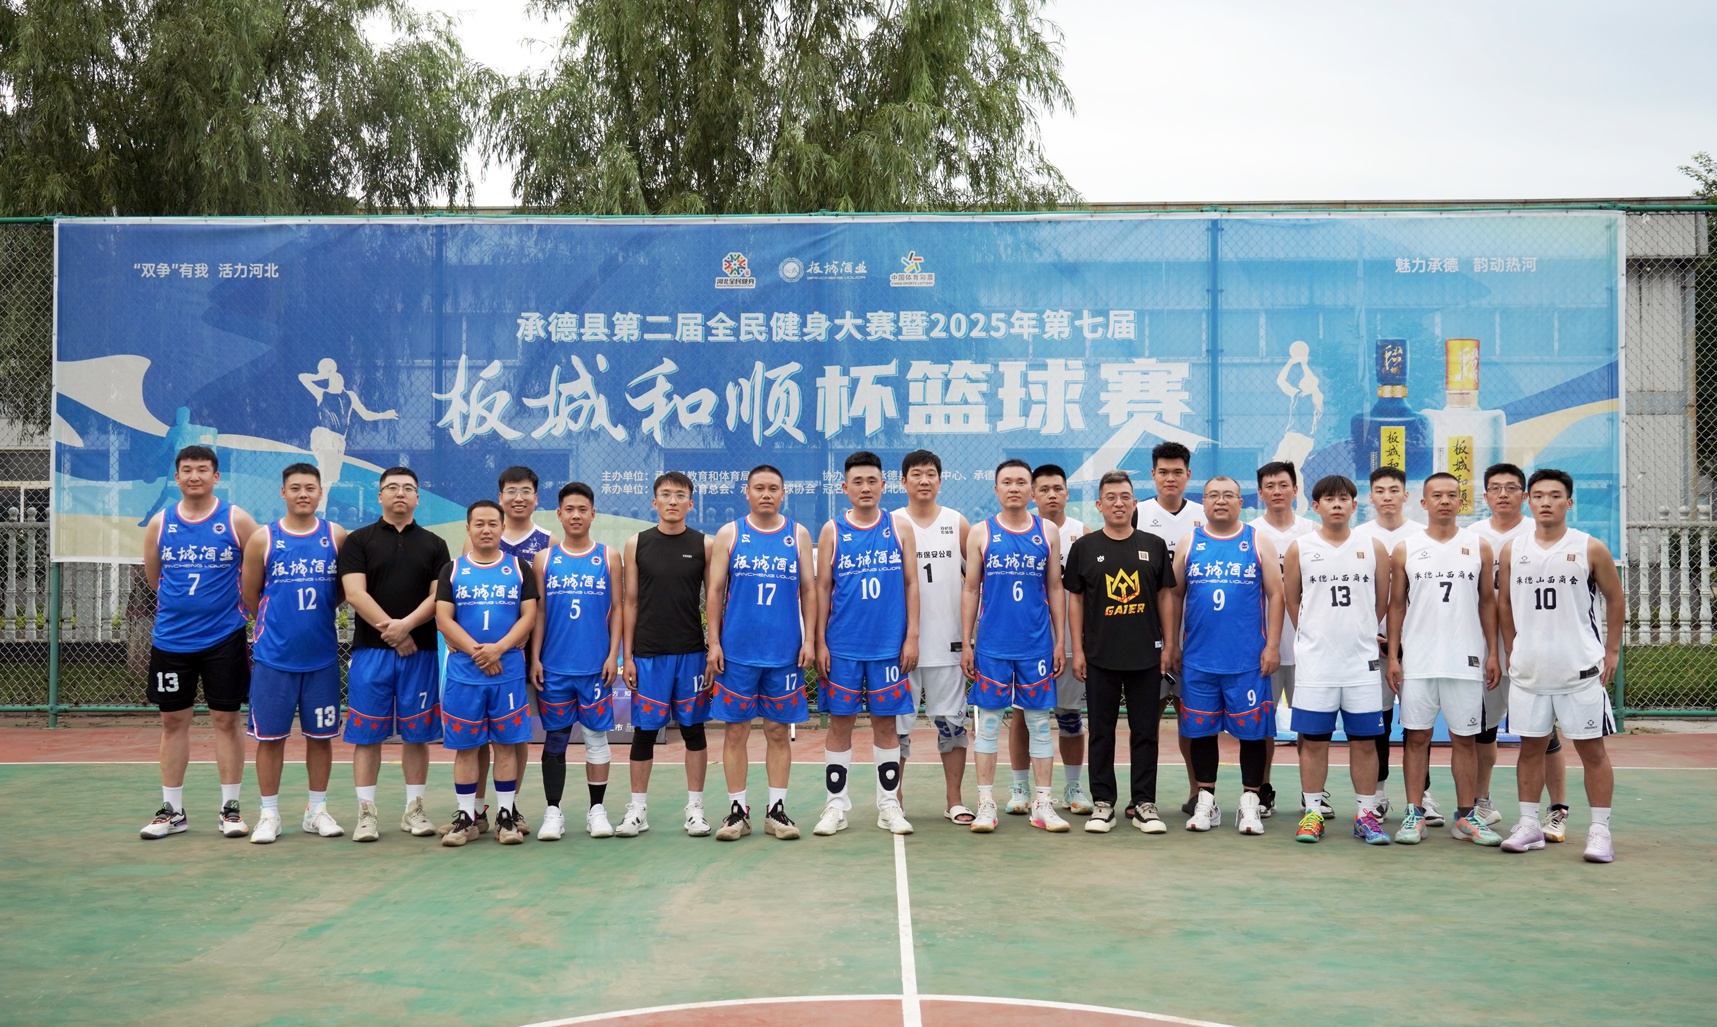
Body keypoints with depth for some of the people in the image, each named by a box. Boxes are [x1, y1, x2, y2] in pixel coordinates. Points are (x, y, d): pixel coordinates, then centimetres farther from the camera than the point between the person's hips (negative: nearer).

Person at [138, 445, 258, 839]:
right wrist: (180, 603, 11)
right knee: (173, 721, 8)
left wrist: (227, 601, 5)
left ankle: (230, 808, 11)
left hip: (224, 638, -2)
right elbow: (152, 577, 14)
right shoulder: (160, 523, 4)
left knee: (226, 719, 3)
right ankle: (172, 810, 17)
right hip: (170, 639, 2)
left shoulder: (236, 520, -3)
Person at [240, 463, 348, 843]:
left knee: (320, 735, 8)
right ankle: (269, 814, 14)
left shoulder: (337, 537, 2)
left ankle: (317, 810, 19)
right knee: (270, 736, 4)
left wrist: (314, 613, 3)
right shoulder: (263, 539, -1)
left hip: (322, 655, 1)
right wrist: (280, 620, 10)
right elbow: (250, 595, 6)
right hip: (273, 655, -1)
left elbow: (346, 590, 9)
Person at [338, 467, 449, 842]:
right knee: (366, 734, 0)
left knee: (417, 733, 5)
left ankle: (414, 810, 13)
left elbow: (438, 597, 1)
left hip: (420, 652, 1)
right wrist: (389, 630, -14)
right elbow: (355, 593, -5)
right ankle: (367, 812, 6)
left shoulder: (433, 544, 10)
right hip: (370, 651, -1)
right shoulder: (359, 541, 6)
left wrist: (407, 624, -15)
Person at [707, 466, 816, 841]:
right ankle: (737, 810, 11)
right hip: (737, 652, -1)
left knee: (778, 731, 6)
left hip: (785, 652, 1)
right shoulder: (729, 534, 5)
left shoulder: (798, 535, 7)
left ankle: (777, 810, 14)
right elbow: (715, 591, 4)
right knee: (736, 730, 2)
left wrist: (808, 640, 0)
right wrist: (713, 642, -3)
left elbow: (809, 590, 8)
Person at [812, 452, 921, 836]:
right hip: (842, 646, 0)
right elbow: (822, 588, 4)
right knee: (840, 722, 4)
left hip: (889, 646, 0)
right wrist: (819, 642, -1)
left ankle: (889, 805, 15)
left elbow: (911, 584, 5)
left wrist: (912, 637, -1)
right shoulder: (832, 531, 4)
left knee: (886, 723, 6)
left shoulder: (900, 527, 5)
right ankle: (835, 807, 13)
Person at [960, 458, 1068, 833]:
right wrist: (966, 644, -1)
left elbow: (1055, 589, 8)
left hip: (1037, 645, 1)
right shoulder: (981, 533, 2)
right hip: (991, 646, -1)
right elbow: (970, 590, 4)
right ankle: (986, 804, 10)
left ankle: (1043, 804, 12)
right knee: (988, 722, 3)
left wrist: (1060, 641, 3)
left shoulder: (1048, 533, 5)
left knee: (1040, 723, 5)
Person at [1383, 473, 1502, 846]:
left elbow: (1488, 602, 8)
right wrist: (1392, 656, 0)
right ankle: (1414, 814, 10)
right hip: (1417, 660, 0)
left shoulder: (1479, 547, 5)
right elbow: (1396, 605, 5)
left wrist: (1493, 653, 2)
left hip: (1466, 660, 0)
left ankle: (1466, 816, 13)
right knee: (1416, 736, 3)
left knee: (1464, 738, 5)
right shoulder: (1405, 549, 4)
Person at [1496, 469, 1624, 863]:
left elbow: (1614, 599, 5)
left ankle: (1600, 830, 9)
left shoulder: (1590, 549, -3)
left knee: (1591, 748, 2)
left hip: (1581, 669, -3)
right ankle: (1529, 824, 17)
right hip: (1529, 669, 3)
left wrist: (1612, 650, 2)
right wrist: (1511, 651, 9)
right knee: (1531, 746, 9)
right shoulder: (1512, 550, 4)